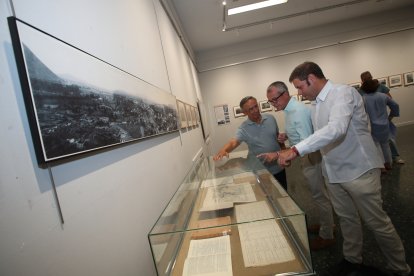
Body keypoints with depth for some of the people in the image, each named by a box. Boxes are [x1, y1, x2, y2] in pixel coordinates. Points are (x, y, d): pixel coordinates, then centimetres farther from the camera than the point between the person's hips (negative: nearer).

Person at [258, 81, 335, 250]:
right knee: (318, 194, 23)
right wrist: (287, 136, -2)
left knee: (320, 196, 6)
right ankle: (326, 224, 43)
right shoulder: (288, 111, 3)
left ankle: (326, 236, 25)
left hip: (310, 158, -9)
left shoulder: (299, 111, -26)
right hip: (305, 158, 9)